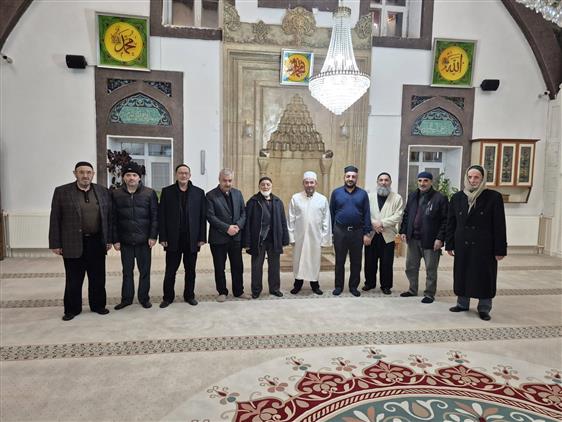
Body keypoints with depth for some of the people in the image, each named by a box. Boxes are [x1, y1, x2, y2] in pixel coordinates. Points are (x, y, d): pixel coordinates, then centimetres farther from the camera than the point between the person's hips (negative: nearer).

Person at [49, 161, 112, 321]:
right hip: (72, 244, -2)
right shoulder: (61, 192, -2)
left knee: (98, 278, 11)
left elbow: (109, 217, 7)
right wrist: (55, 244, -5)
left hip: (97, 243, 2)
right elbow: (55, 220, -2)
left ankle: (98, 305, 26)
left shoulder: (103, 191, 5)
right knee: (73, 280, 9)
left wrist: (109, 240, 3)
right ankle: (72, 309, 23)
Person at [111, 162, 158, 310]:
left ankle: (144, 298, 21)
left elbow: (155, 216, -2)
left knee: (145, 270, 7)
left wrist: (153, 236, -8)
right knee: (127, 271, 12)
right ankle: (126, 298, 24)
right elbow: (113, 219, 3)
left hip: (144, 240, -1)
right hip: (125, 241, 1)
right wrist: (115, 240, -1)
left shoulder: (150, 193, -1)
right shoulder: (116, 194, 3)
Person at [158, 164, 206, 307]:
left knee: (190, 270, 11)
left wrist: (202, 238, -3)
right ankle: (168, 297, 21)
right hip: (173, 238, -1)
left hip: (192, 239, 1)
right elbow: (161, 216, 0)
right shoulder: (167, 191, 3)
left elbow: (203, 217, 2)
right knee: (170, 270, 7)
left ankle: (189, 295, 25)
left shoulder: (199, 192, 4)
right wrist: (163, 237, -6)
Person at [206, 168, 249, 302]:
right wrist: (227, 228, -18)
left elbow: (243, 212, 8)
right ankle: (222, 292, 22)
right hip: (218, 237, -4)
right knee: (219, 267, 7)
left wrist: (238, 226, -10)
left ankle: (238, 291, 24)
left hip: (236, 236, 4)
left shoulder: (237, 193, 8)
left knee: (238, 266, 10)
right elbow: (210, 216, -13)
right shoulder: (211, 195, -7)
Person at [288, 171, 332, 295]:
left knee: (315, 260, 9)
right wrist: (291, 236, -3)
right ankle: (298, 284, 23)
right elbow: (291, 219, 0)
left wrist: (325, 238, 0)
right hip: (299, 236, 0)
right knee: (298, 260, 8)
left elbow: (326, 221, 2)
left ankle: (315, 284, 25)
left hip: (316, 237, 0)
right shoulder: (295, 198, -1)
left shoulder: (323, 199, 0)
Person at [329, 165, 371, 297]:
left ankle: (354, 286, 22)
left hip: (357, 232, 1)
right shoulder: (336, 192, 3)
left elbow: (367, 214, 2)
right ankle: (339, 286, 20)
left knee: (356, 261, 9)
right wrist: (331, 231, 2)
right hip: (340, 231, 0)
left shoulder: (363, 194, 4)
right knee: (340, 261, 8)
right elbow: (331, 213, 5)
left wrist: (367, 233, -3)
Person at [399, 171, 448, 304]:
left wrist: (440, 238, -16)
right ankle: (412, 290, 32)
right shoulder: (412, 196, 8)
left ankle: (429, 294, 20)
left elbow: (445, 221, -11)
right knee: (411, 267, 15)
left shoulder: (440, 198, -9)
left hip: (430, 241, -6)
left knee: (430, 269, 6)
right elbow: (406, 215, 14)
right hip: (413, 238, 6)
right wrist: (403, 231, 7)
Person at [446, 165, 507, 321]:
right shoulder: (457, 197, 5)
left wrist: (500, 249, -9)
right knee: (462, 274, 10)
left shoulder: (494, 197, -5)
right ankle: (462, 303, 27)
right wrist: (449, 244, 5)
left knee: (484, 276, 4)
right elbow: (451, 223, 7)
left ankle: (484, 308, 19)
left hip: (485, 247, -3)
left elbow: (499, 225, -7)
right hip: (462, 246, 3)